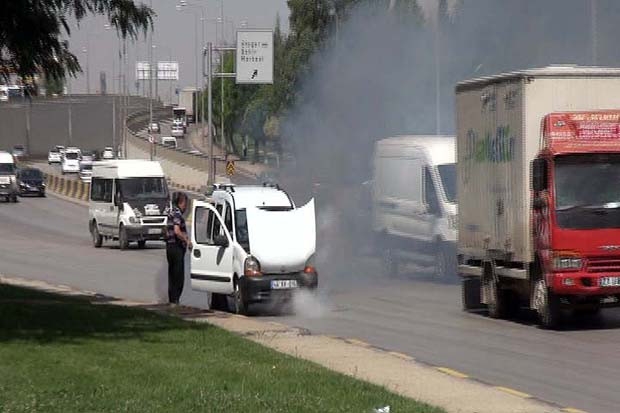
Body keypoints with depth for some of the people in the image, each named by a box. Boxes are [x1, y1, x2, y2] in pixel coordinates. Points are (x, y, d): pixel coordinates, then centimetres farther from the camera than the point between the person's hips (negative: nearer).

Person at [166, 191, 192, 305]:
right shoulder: (177, 213, -15)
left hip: (170, 246, 10)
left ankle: (171, 300, 18)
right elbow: (177, 231, -27)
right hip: (177, 247, -10)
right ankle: (175, 300, -7)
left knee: (172, 275, 14)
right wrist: (187, 240, -17)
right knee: (179, 276, -6)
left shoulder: (171, 212, 14)